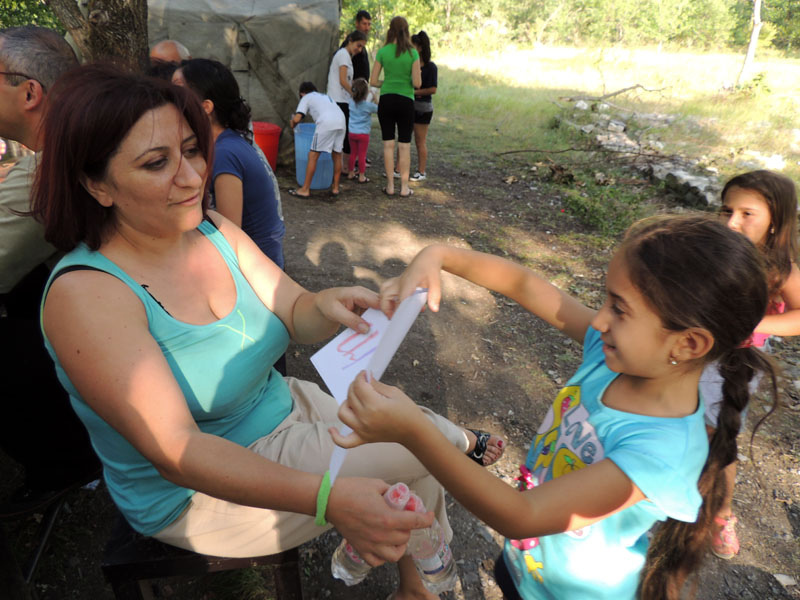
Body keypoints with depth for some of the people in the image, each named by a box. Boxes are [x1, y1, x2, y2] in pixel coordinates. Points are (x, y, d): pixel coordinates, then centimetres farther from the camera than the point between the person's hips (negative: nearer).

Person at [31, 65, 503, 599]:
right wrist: (328, 498, -42)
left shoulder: (215, 231, -5)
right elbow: (177, 450, -30)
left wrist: (327, 306, -27)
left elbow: (295, 314, -2)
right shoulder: (85, 293, -24)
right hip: (196, 494, -6)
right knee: (427, 445, -11)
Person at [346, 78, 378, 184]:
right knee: (362, 155, 1)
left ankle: (351, 173, 22)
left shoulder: (351, 102, 0)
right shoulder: (369, 105, -13)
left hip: (352, 132, 4)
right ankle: (361, 176, 5)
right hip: (363, 133, -4)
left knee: (353, 153, 15)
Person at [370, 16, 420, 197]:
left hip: (386, 100, 1)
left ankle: (390, 186, 8)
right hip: (406, 101, -1)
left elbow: (373, 81, -2)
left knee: (388, 144, 7)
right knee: (404, 145, 5)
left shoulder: (382, 52, -2)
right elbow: (417, 83, -8)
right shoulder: (412, 53, -6)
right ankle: (404, 187, 7)